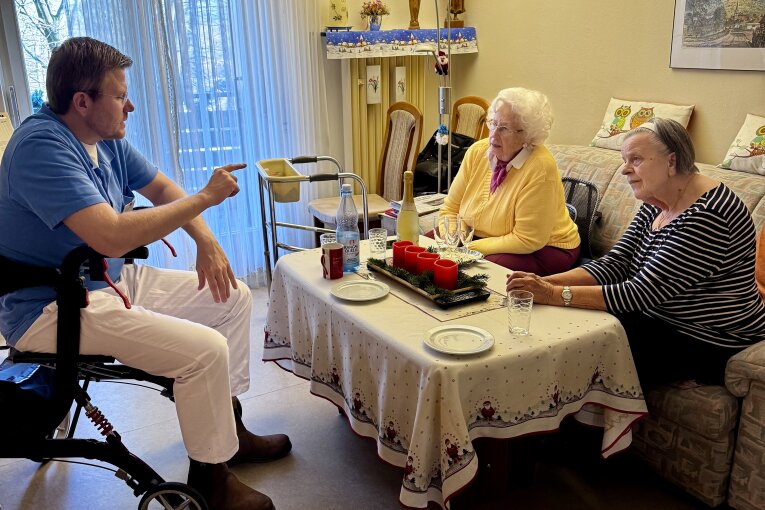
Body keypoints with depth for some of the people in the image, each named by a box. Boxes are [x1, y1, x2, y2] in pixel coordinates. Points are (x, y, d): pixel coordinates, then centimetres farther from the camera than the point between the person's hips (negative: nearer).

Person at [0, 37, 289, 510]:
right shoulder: (41, 146, -24)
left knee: (234, 297, 7)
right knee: (205, 349, -24)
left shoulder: (106, 137, 4)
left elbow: (161, 187, 15)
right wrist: (206, 197, -26)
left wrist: (206, 239, -4)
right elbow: (112, 237, -35)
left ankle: (228, 426, 17)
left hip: (112, 280, 10)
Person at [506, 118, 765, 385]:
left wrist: (555, 295, -31)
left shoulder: (707, 215, -25)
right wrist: (545, 282, -19)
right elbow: (612, 265, -4)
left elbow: (642, 292, -29)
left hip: (706, 344, -8)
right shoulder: (655, 204, 3)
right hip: (658, 319, 8)